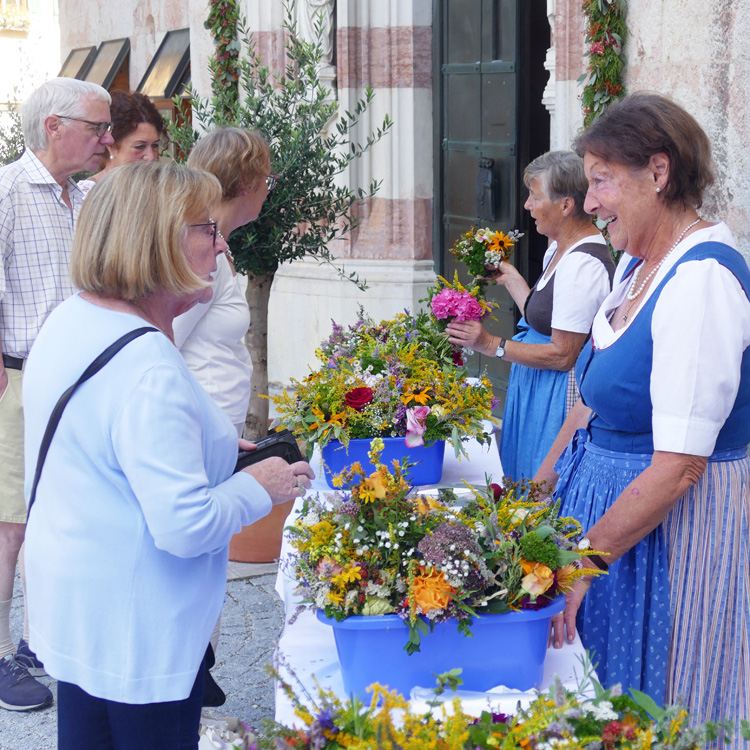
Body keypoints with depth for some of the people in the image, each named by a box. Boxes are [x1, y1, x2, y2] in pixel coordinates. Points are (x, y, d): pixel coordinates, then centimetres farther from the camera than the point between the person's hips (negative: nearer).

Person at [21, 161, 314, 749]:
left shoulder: (71, 319, 3)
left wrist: (209, 447, 15)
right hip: (136, 636, -9)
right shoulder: (148, 370, -28)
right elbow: (185, 526, -29)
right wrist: (259, 488, -11)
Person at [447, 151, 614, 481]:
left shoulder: (582, 265, -22)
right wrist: (509, 277, 21)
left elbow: (562, 355, -22)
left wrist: (492, 345, -19)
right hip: (536, 389, 11)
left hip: (560, 398, -11)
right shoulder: (560, 249, 10)